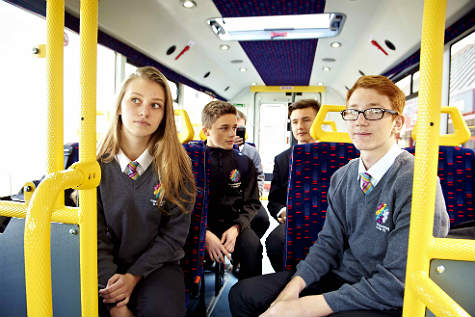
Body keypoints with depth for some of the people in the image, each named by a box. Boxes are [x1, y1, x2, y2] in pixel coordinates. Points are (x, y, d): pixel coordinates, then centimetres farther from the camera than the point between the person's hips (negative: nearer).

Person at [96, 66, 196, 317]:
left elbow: (174, 234, -5)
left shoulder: (176, 167, -7)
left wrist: (134, 276, -13)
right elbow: (95, 237, -5)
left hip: (156, 266, -1)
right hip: (107, 268, 2)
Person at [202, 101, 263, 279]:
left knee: (253, 246, -25)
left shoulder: (244, 162, 6)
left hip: (232, 222, 2)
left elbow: (252, 202, 7)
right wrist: (205, 234, -18)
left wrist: (236, 227, -11)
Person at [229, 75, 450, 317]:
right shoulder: (342, 176, 4)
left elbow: (398, 282, -20)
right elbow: (329, 241, 5)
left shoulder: (415, 181, -18)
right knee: (242, 293, -1)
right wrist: (293, 287, -12)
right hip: (340, 277, 6)